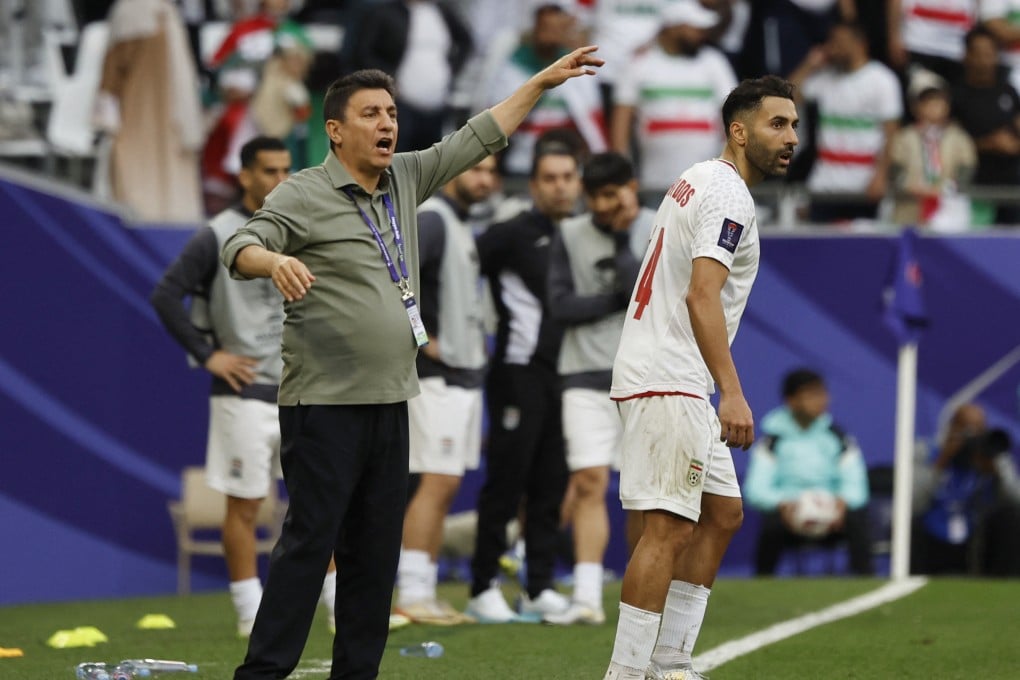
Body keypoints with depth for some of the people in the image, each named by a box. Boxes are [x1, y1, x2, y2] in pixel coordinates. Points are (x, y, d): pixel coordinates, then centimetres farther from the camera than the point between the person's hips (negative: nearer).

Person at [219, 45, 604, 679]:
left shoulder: (407, 179, 13)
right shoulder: (304, 195, -6)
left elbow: (479, 137, 21)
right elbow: (240, 246, -18)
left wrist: (543, 81, 19)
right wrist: (274, 261, -40)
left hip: (390, 403, 7)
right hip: (325, 405, -7)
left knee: (377, 552, 7)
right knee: (310, 541, -11)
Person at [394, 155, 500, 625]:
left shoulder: (462, 223, 18)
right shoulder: (431, 220, -13)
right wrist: (418, 339, -20)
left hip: (466, 371, 10)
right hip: (439, 375, -10)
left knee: (444, 488, 9)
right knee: (437, 482, -12)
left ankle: (425, 594, 11)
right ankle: (413, 594, -11)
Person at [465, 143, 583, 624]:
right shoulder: (513, 235, -7)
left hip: (565, 378, 6)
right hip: (520, 375, -6)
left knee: (552, 486, 6)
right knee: (505, 483, -4)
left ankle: (540, 588, 12)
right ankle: (483, 588, 1)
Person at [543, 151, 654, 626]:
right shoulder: (570, 236, 6)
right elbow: (561, 306, -2)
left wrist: (622, 240, -11)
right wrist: (621, 299, -8)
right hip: (587, 376, 1)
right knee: (588, 482, -8)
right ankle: (587, 598, -9)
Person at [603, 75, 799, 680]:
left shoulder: (699, 182, 19)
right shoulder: (729, 196, -12)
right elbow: (702, 296, -24)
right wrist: (732, 394, -30)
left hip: (679, 385, 11)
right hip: (669, 381, -11)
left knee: (723, 515, 14)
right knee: (670, 530, -12)